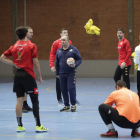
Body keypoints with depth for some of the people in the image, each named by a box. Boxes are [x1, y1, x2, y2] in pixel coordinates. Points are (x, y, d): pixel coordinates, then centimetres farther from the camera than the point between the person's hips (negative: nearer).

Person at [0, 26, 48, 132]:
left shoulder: (14, 47, 8)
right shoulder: (31, 46, -5)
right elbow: (35, 62, -8)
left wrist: (14, 64, 6)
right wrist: (40, 76, 1)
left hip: (18, 75, 4)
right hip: (28, 75, -4)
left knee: (19, 100, 6)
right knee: (35, 100, 0)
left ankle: (20, 126, 8)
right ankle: (38, 125, -2)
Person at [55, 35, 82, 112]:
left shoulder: (73, 49, -1)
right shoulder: (59, 51, 11)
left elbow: (79, 59, 2)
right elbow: (57, 62, 18)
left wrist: (75, 65, -18)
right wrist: (57, 73, 16)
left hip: (71, 73, -4)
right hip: (62, 74, 4)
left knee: (71, 88, -10)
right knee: (63, 90, 4)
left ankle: (73, 105, 3)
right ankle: (66, 106, 14)